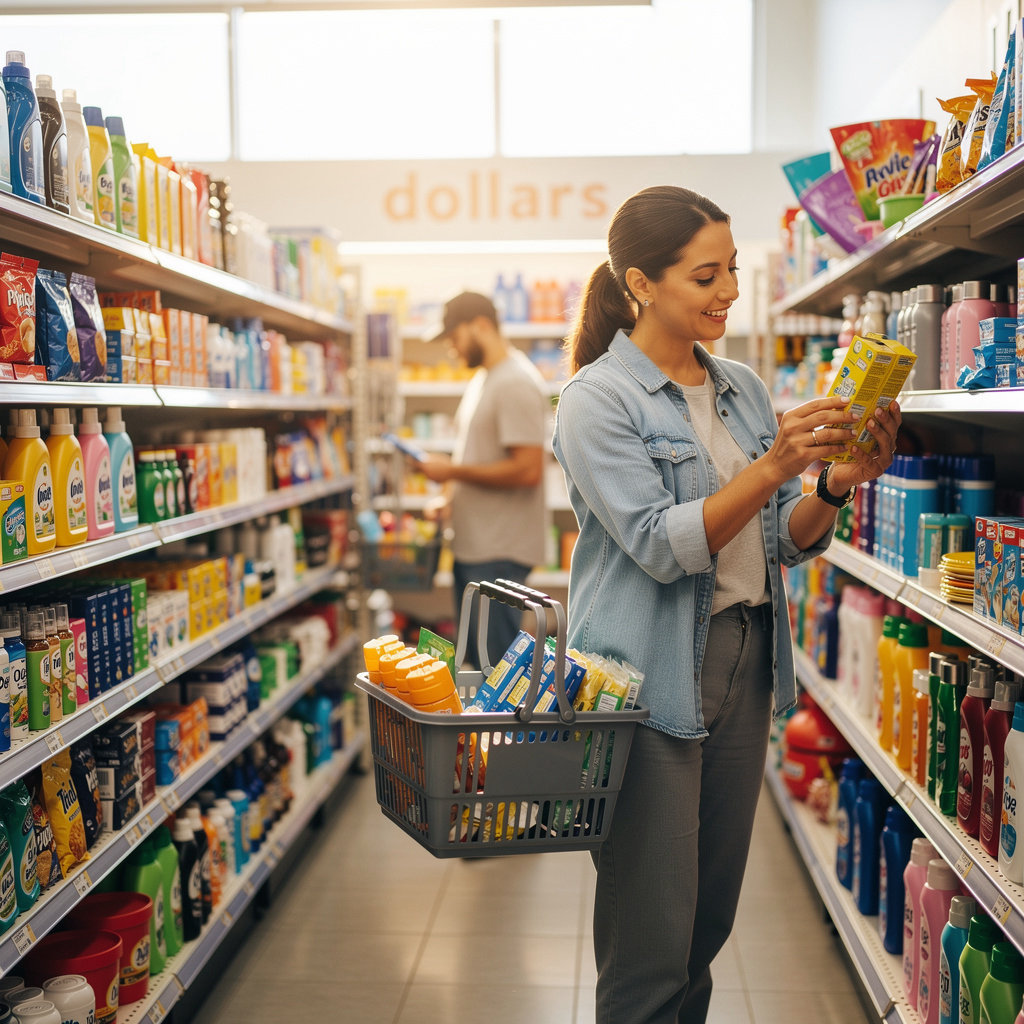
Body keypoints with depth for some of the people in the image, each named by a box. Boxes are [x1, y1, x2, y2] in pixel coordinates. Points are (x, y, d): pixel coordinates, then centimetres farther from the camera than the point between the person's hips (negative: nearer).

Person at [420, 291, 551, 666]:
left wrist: (453, 470, -17)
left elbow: (527, 469, -23)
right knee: (474, 658, 15)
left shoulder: (516, 383, -15)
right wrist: (451, 497, 11)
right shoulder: (482, 379, 17)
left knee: (497, 665, -6)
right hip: (472, 545, 10)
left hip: (500, 551, -10)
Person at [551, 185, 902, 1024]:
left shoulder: (744, 389, 11)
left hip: (744, 666, 7)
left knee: (711, 920, 16)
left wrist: (839, 484, -9)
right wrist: (774, 466, -26)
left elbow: (786, 542, 10)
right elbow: (661, 546, -17)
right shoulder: (600, 398, -9)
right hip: (648, 679, -6)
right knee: (650, 936, 0)